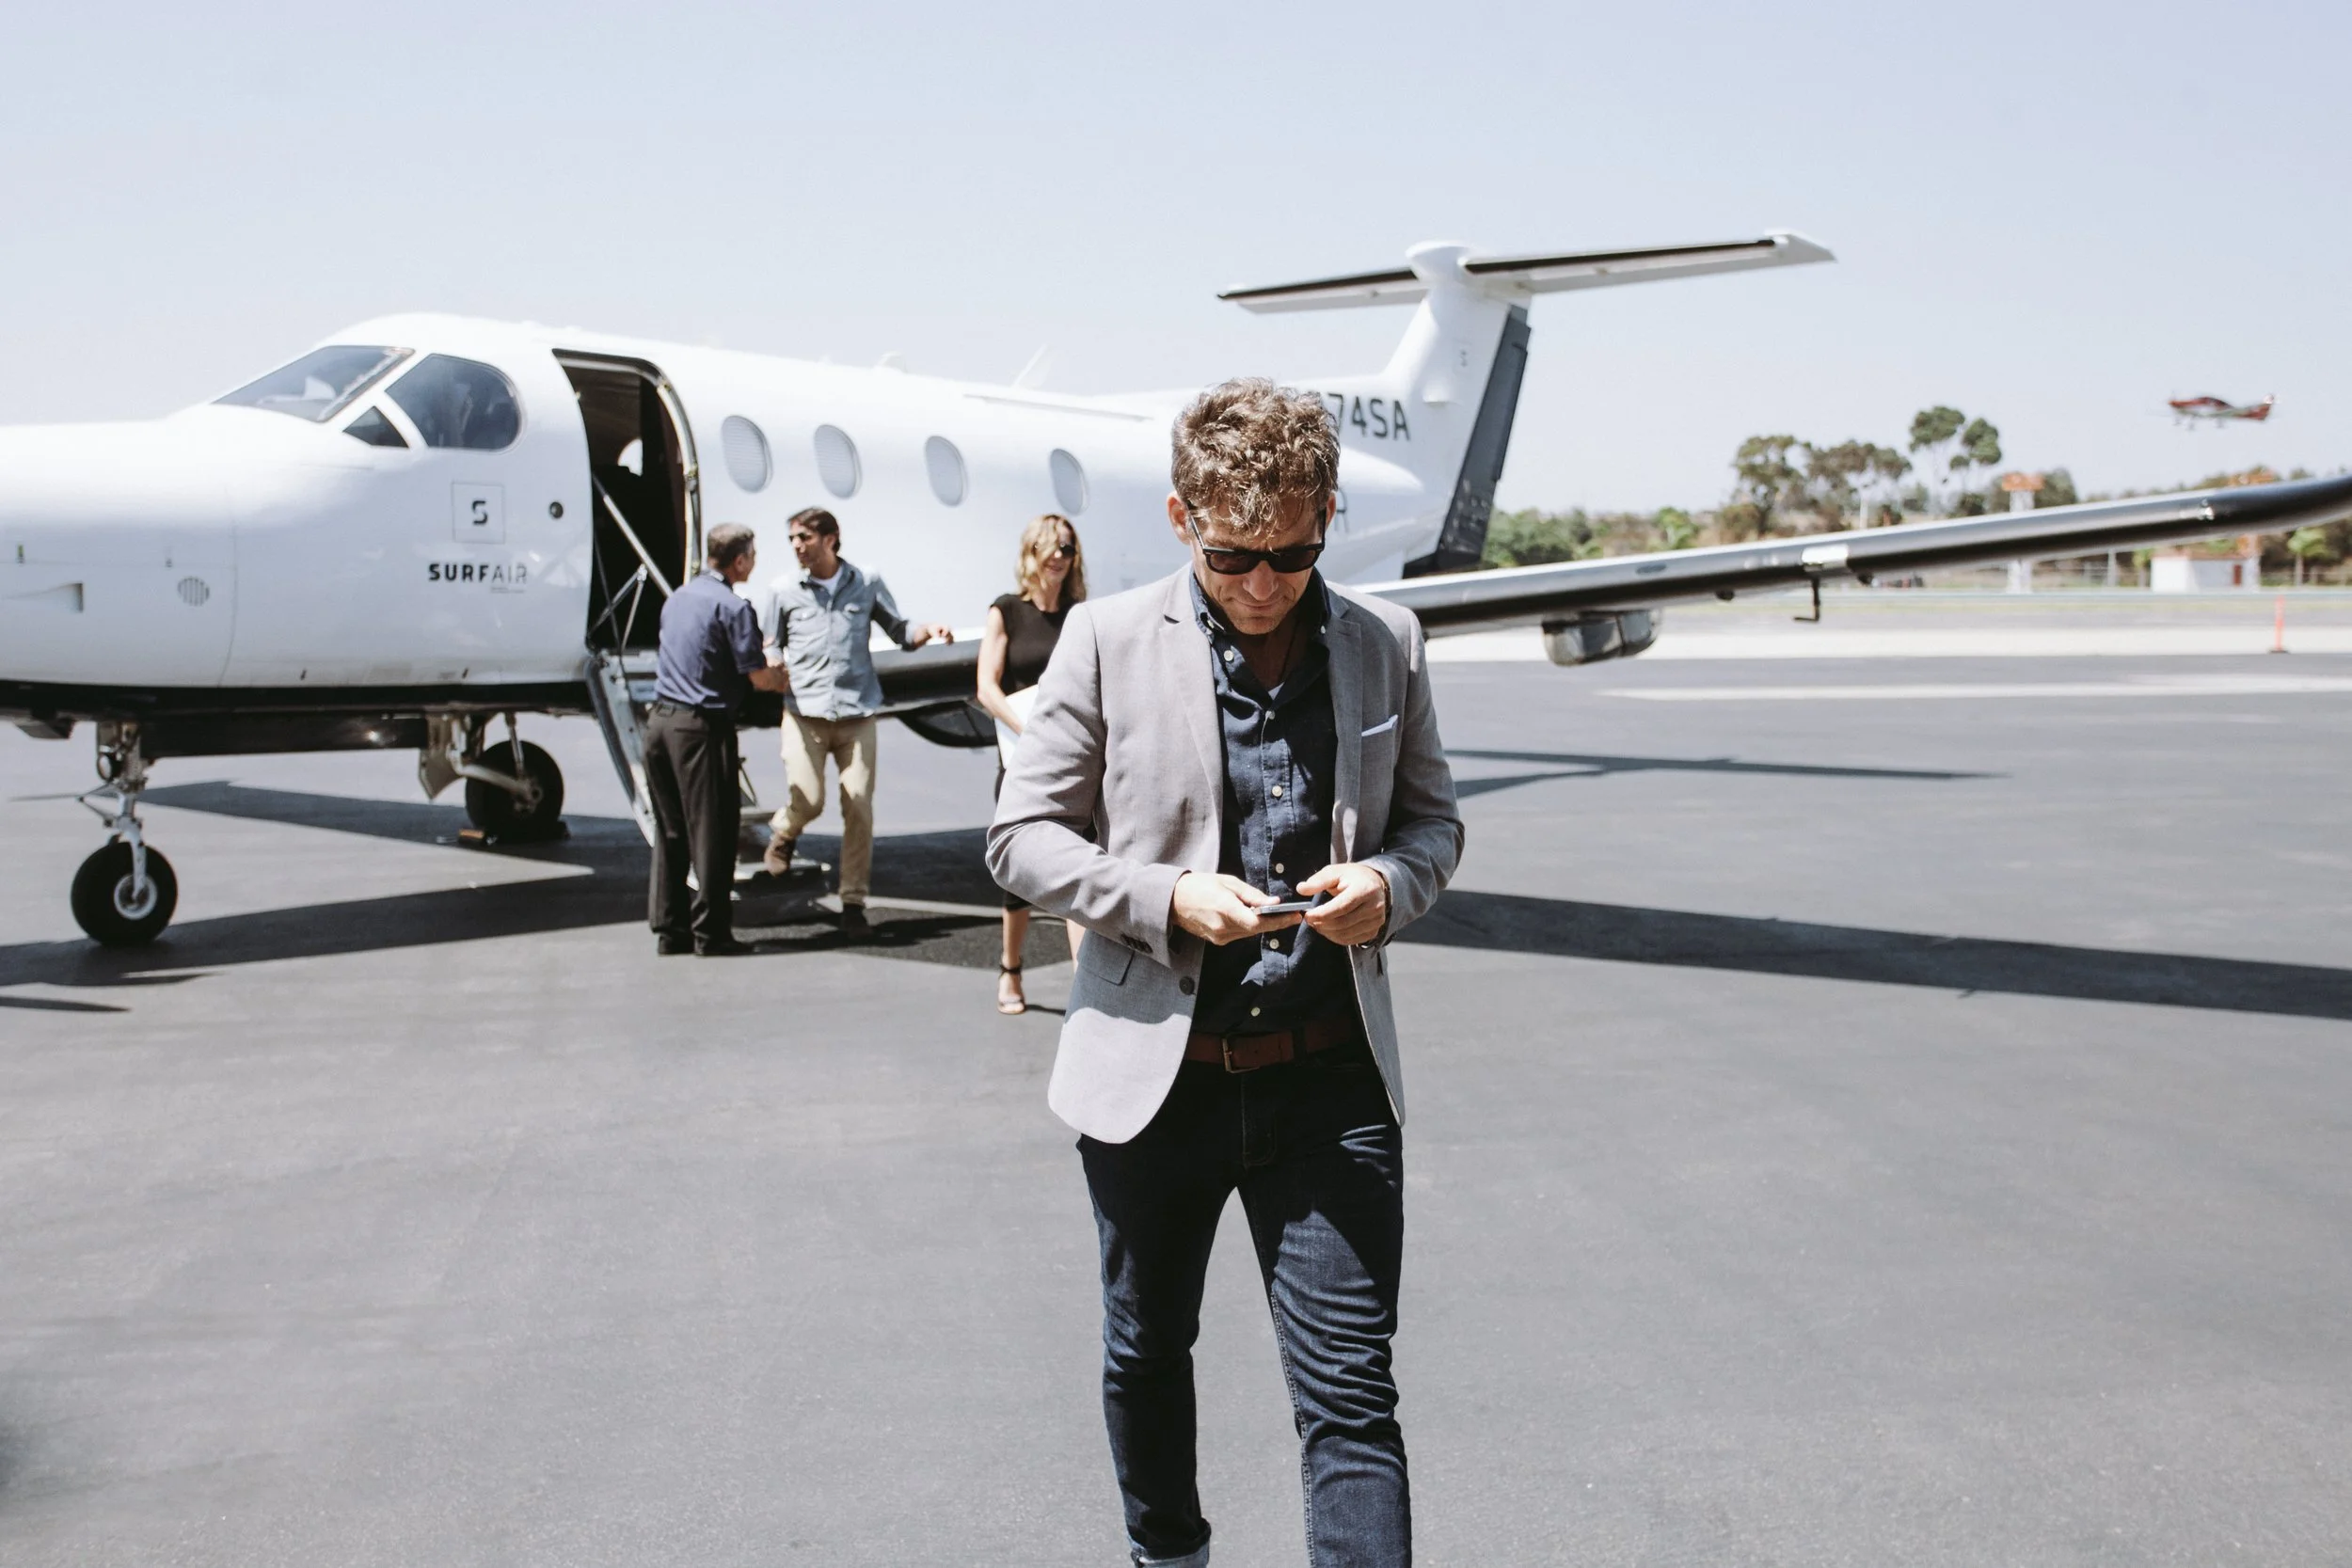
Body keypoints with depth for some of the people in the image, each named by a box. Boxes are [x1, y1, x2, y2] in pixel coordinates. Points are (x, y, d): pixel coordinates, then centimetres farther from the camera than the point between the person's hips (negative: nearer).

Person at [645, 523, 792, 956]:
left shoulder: (678, 597, 16)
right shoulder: (733, 607, -10)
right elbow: (758, 677, -11)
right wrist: (787, 680, 10)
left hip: (660, 721, 8)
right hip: (702, 726, -8)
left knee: (669, 831, 12)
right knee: (711, 832, -2)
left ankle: (668, 928, 16)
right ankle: (710, 932, 0)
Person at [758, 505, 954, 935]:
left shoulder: (866, 585, 8)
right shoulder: (784, 590, 7)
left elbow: (899, 630, 14)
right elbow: (771, 645, 15)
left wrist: (928, 631, -7)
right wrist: (774, 667, -6)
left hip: (856, 714, 1)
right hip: (805, 712, 0)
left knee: (859, 809, -4)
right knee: (807, 801, -11)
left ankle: (853, 901, 6)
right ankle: (782, 834, 26)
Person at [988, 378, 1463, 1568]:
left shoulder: (1386, 643, 1)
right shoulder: (1107, 640, -4)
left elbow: (1433, 819, 12)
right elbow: (1020, 837, -2)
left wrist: (1387, 883, -12)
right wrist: (1170, 900, -18)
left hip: (1329, 1078, 0)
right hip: (1155, 1071, 0)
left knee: (1351, 1402, -2)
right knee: (1146, 1356, 21)